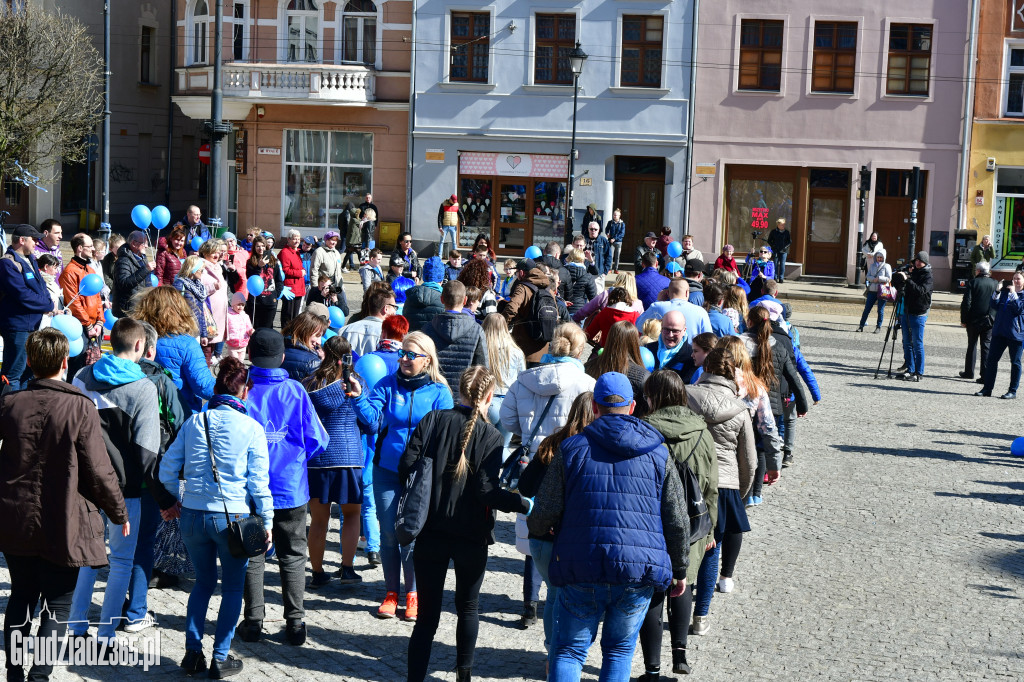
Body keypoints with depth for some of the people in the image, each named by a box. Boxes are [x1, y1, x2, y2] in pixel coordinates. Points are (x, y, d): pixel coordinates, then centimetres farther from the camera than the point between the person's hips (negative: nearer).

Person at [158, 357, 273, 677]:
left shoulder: (193, 422, 4)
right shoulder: (251, 428, -6)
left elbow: (167, 468, 6)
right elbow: (258, 480, -7)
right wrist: (267, 521, 0)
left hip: (192, 515, 4)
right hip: (232, 517, -3)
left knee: (203, 582, 20)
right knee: (233, 587, 11)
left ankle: (192, 652, 16)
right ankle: (220, 658, 10)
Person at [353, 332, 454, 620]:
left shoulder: (439, 392, -1)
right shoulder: (388, 385, 2)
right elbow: (374, 421, -8)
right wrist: (359, 398, -24)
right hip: (387, 469, 2)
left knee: (413, 534, -1)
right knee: (389, 532, 5)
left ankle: (412, 593, 16)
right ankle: (391, 592, 20)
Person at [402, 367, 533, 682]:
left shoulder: (432, 420, -1)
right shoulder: (490, 436, -10)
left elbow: (405, 468, -4)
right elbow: (487, 491, -18)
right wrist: (527, 505, -10)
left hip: (430, 533, 2)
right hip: (471, 536, -2)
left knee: (427, 616, 5)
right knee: (468, 608, 20)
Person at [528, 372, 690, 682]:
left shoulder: (571, 449, 1)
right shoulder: (658, 454, 5)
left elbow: (544, 515, -2)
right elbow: (677, 522, 6)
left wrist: (533, 526, 22)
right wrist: (680, 570, 18)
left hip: (582, 568, -1)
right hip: (639, 573, 1)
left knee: (568, 650, 9)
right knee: (619, 650, 17)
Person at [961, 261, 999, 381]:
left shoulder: (973, 283, -5)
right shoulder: (995, 284, 2)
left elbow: (966, 303, -9)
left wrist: (963, 320, -2)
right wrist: (995, 319, 9)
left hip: (974, 320, -1)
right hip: (990, 320, 1)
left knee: (971, 345, 13)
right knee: (987, 347, 2)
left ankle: (969, 372, 21)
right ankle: (985, 375, -3)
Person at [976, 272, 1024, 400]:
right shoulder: (1005, 291, 13)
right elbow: (994, 304, 6)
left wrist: (1013, 293, -17)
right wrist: (997, 291, -7)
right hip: (1000, 331, 5)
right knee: (992, 359, 3)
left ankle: (1013, 391, 11)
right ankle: (987, 388, 9)